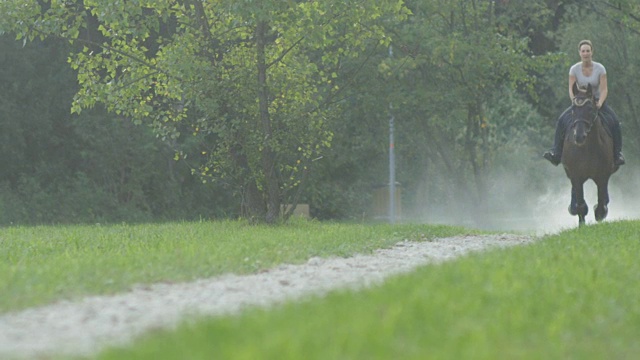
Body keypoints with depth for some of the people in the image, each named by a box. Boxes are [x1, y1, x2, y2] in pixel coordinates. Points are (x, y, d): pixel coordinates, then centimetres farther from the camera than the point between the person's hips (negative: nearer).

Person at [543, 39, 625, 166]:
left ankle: (617, 154, -14)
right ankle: (556, 153, -21)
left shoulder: (600, 68, -10)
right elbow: (571, 89, -9)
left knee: (614, 121, -25)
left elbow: (604, 89, -12)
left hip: (598, 101, -1)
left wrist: (599, 103, -29)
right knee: (562, 120, -21)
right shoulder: (574, 69, -8)